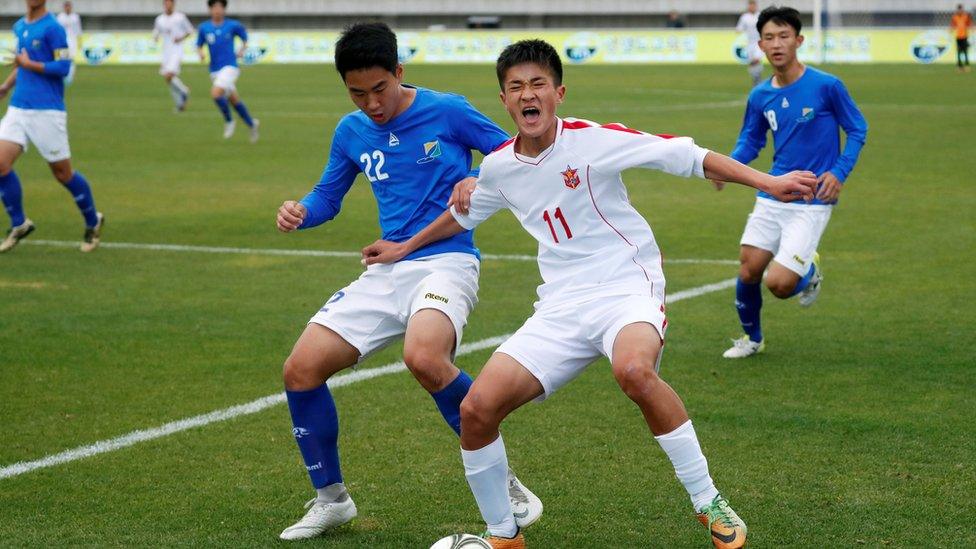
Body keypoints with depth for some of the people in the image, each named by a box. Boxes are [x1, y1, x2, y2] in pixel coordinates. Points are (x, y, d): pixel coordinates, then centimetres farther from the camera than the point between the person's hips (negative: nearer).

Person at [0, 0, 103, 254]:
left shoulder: (52, 28, -10)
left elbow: (63, 67, -15)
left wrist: (28, 64, -13)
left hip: (47, 111, -6)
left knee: (62, 173, 3)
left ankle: (93, 223, 25)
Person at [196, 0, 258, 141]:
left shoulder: (233, 25, -4)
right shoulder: (204, 28, 2)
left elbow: (244, 36, 14)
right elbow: (199, 45, 11)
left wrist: (242, 49, -1)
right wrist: (201, 53, -10)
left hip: (229, 67, -4)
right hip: (215, 70, 4)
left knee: (216, 93, -25)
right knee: (234, 100, 12)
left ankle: (228, 121, -2)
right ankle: (251, 124, 33)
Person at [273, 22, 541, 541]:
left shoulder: (447, 111, -5)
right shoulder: (351, 132, 9)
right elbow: (327, 197, 21)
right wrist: (298, 212, -2)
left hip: (446, 260, -6)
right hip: (387, 270, 6)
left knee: (424, 358, -36)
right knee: (301, 369, -5)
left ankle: (505, 486, -18)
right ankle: (330, 499, 16)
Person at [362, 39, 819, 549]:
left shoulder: (592, 139, -10)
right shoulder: (498, 167, 7)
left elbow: (686, 156, -10)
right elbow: (463, 213, 29)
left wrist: (766, 181, -17)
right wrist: (406, 247, 40)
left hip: (627, 287, -5)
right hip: (561, 306, 5)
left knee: (634, 370, -39)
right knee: (477, 409, -11)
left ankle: (709, 504, -22)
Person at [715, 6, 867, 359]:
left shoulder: (826, 86, -10)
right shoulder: (760, 96, 4)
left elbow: (857, 130, 0)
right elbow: (750, 140, 17)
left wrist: (839, 172, -13)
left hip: (812, 201, -4)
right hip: (772, 195, 5)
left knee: (779, 283, -14)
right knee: (749, 270, 0)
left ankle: (809, 272, 22)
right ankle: (751, 338, 27)